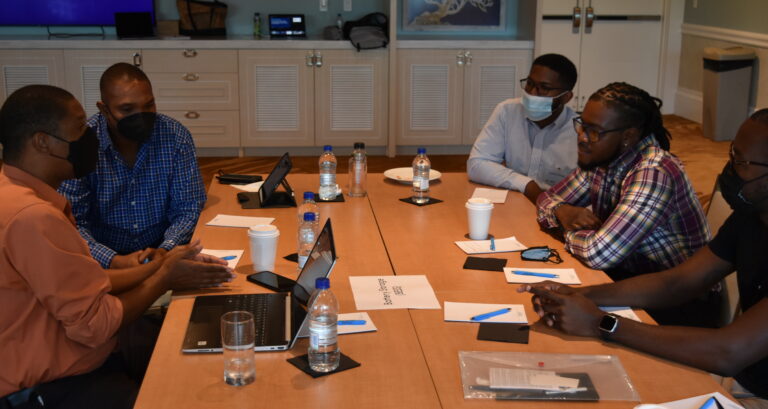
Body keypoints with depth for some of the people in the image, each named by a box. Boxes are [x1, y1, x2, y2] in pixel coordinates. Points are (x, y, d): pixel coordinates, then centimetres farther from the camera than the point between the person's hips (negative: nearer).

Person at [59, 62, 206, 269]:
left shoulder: (176, 137, -3)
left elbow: (188, 208, -2)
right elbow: (71, 221, -11)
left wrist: (164, 251, -21)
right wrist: (115, 262, -27)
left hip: (163, 254, 1)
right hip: (103, 263, -1)